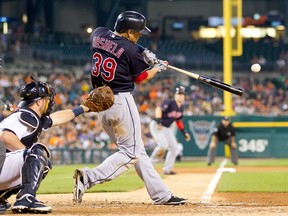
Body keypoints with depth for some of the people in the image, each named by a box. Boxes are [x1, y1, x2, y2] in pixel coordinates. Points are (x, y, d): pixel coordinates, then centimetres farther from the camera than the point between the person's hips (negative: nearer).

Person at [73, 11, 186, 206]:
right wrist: (159, 67, 19)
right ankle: (89, 177, -21)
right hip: (121, 102, -9)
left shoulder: (98, 35, 6)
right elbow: (141, 79, 2)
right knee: (130, 154, -3)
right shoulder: (131, 50, -13)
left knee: (137, 151, 12)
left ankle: (162, 195, 13)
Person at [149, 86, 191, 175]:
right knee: (163, 145, -25)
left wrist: (184, 132, 16)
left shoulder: (181, 107, 7)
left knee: (174, 148, 4)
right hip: (157, 126, -9)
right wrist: (158, 121, -48)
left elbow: (178, 121, 21)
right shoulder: (169, 103, -19)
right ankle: (151, 161, -4)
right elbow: (159, 109, -34)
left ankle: (167, 169, 15)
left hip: (167, 128, 9)